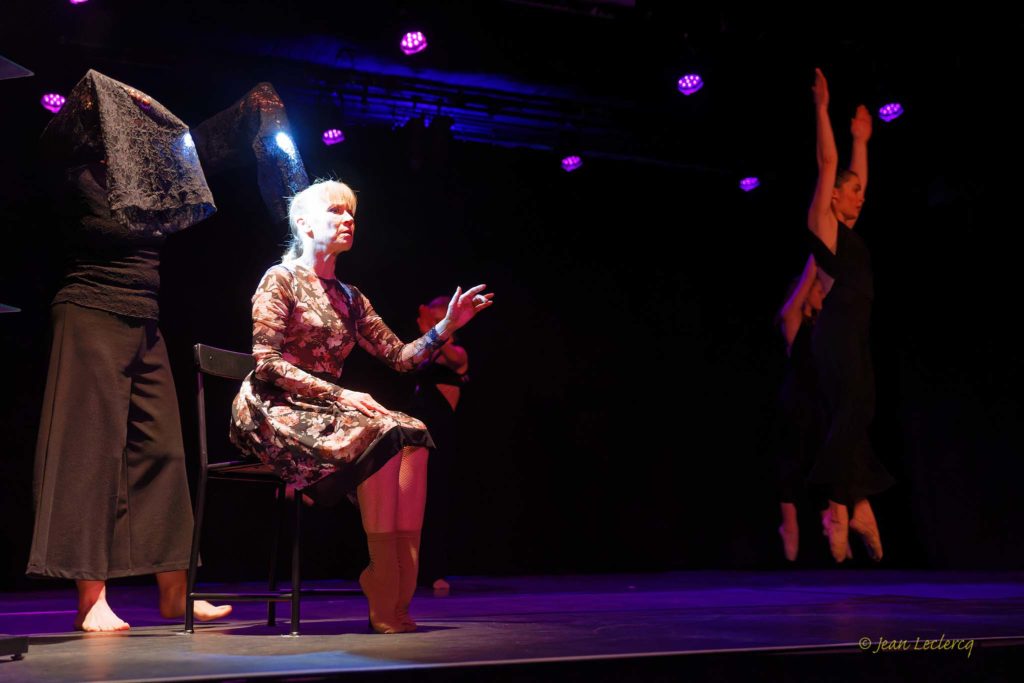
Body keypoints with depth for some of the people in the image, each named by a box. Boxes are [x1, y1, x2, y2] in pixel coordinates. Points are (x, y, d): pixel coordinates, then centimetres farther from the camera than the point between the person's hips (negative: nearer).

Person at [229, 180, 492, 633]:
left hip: (325, 411, 6)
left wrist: (447, 326, -3)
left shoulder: (350, 299, 18)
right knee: (378, 435, -31)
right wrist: (340, 395, -20)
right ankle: (384, 602, -28)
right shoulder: (281, 280, -1)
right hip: (276, 413, -6)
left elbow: (401, 356, 13)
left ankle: (401, 588, -29)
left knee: (412, 436, -23)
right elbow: (266, 363, -12)